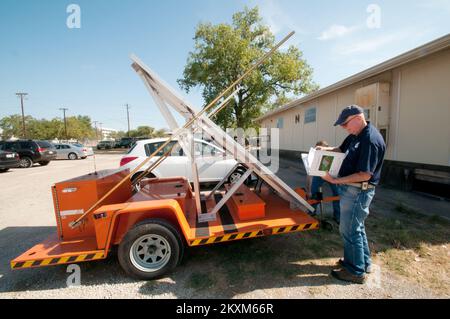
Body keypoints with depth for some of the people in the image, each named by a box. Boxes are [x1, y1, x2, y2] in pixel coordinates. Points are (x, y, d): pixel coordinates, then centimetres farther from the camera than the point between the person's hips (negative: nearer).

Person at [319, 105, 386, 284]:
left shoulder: (370, 140, -23)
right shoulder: (355, 135, 6)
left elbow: (365, 175, -25)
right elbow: (342, 149, 21)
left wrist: (337, 180, -23)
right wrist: (326, 149, 0)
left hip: (358, 192, -10)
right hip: (350, 189, 10)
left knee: (349, 230, 3)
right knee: (356, 227, 22)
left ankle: (356, 271, 22)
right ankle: (364, 262, 41)